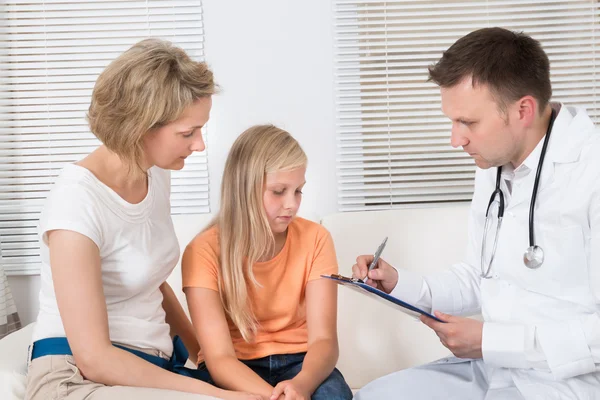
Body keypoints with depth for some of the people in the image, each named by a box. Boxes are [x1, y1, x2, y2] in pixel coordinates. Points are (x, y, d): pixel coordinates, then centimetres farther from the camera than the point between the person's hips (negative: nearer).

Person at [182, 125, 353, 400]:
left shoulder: (314, 239, -8)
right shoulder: (204, 251, -15)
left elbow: (323, 339, -13)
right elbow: (219, 357, -20)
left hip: (297, 360, 2)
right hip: (236, 369, -2)